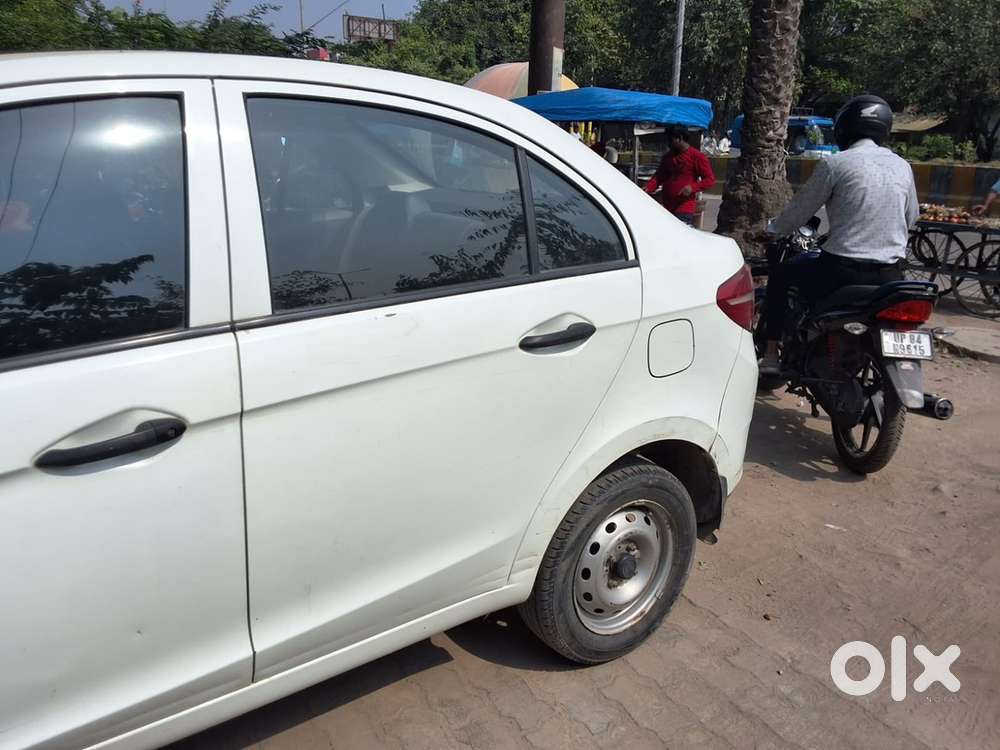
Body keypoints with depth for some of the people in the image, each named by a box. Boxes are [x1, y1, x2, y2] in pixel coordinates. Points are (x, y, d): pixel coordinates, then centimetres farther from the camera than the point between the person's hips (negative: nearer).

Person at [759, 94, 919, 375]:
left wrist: (772, 229, 21)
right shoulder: (902, 166, 10)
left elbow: (799, 211, 1)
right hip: (890, 275, 5)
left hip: (843, 271, -5)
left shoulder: (835, 164, -5)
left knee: (780, 276, 18)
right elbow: (911, 217, 21)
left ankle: (771, 355, 16)